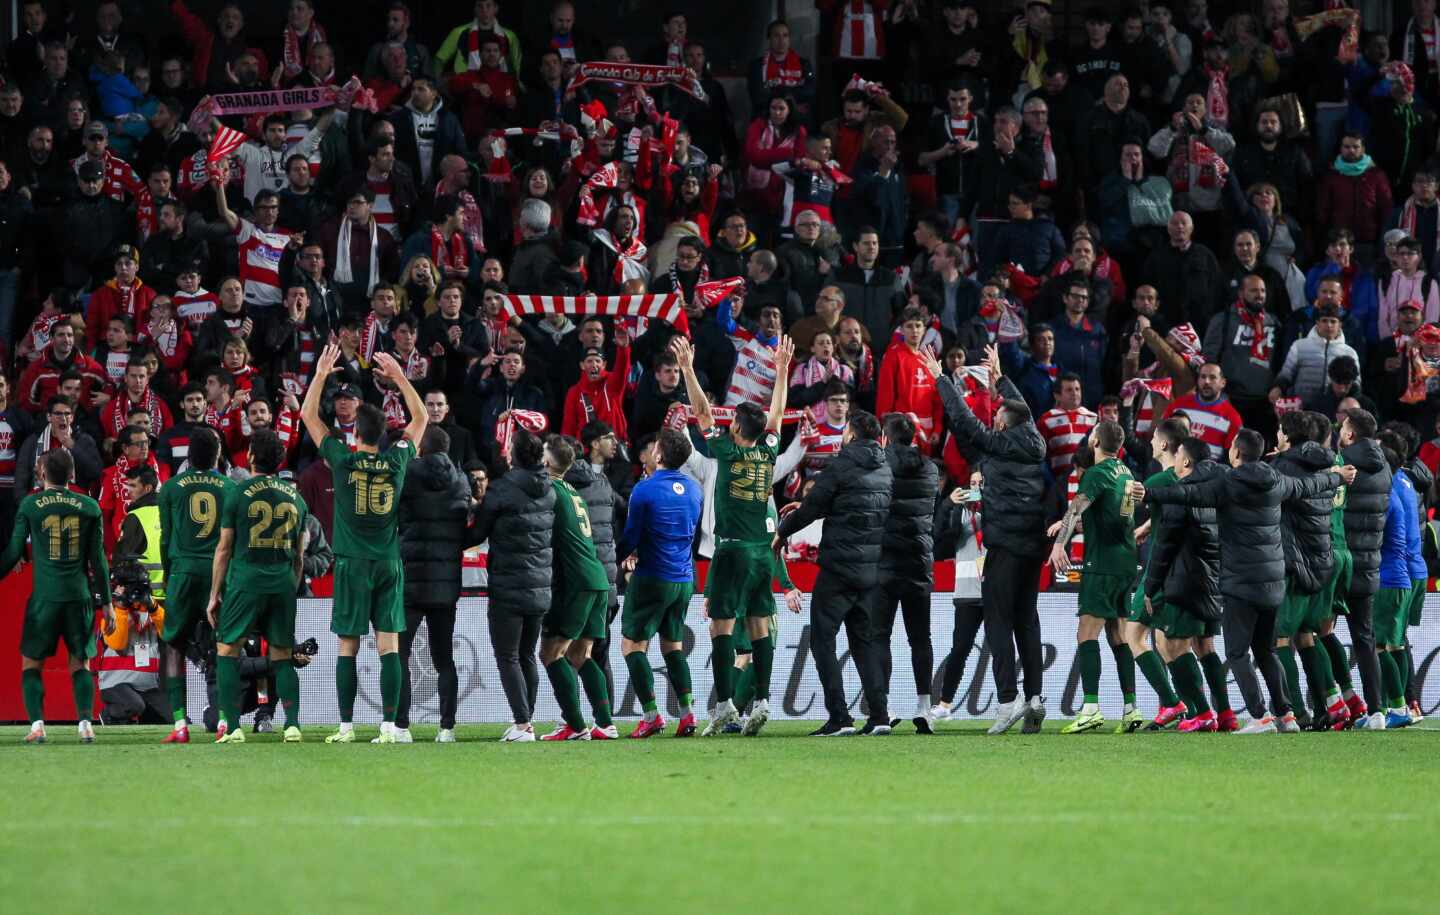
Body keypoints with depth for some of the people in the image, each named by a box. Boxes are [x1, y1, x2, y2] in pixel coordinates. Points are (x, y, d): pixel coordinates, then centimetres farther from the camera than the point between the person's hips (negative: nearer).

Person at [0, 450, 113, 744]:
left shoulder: (30, 505, -1)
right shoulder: (89, 507, 4)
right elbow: (98, 559, 6)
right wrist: (106, 603, 10)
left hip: (44, 596, -2)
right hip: (80, 596, 2)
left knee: (31, 664, 9)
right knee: (80, 664, 11)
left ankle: (37, 724, -6)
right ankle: (85, 723, -5)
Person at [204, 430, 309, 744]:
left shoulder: (238, 493, -3)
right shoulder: (295, 497, 11)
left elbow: (224, 548, 0)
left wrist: (214, 595, 5)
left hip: (246, 581, -4)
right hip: (283, 585, 4)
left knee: (227, 651, 4)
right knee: (282, 657, 11)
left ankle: (232, 726, -5)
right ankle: (292, 724, 1)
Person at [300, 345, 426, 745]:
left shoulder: (343, 461, -6)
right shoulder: (397, 461, 0)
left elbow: (308, 415, 5)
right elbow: (420, 418, 16)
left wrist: (321, 374, 10)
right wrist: (399, 377, 17)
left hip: (352, 564, -2)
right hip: (389, 563, 2)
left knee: (348, 648, 2)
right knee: (389, 646, -1)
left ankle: (346, 727, -1)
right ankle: (389, 725, -7)